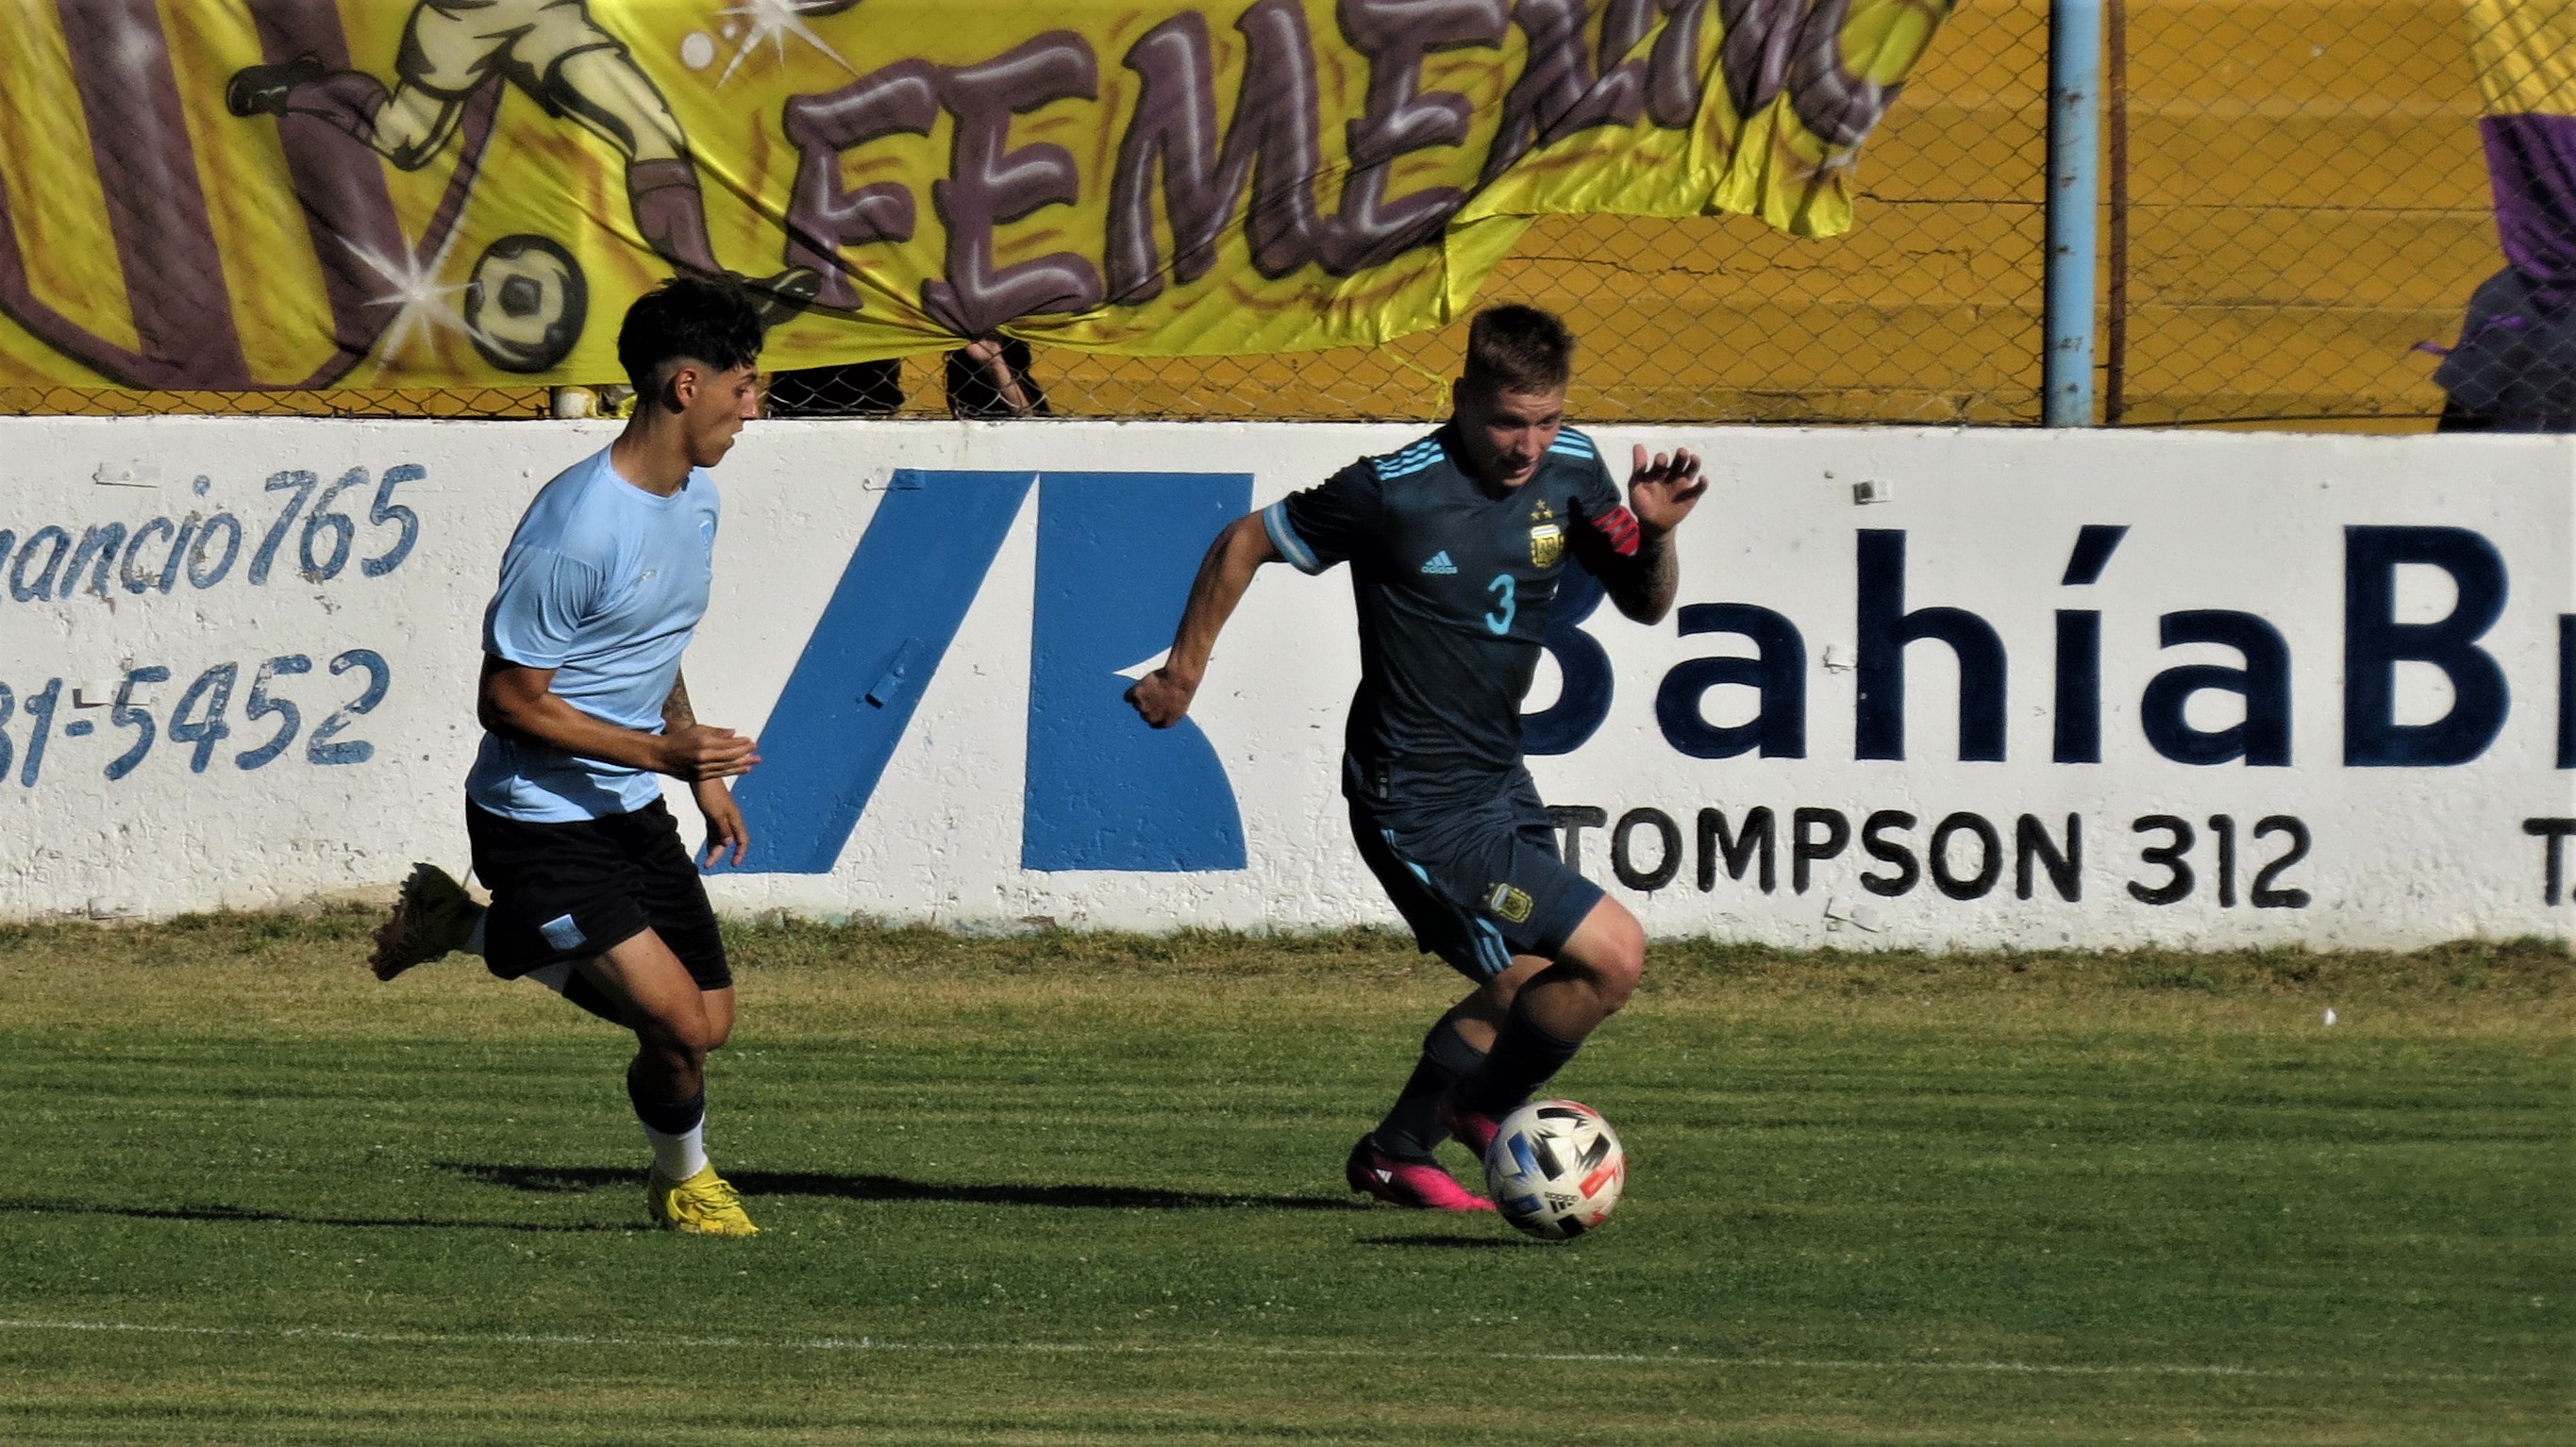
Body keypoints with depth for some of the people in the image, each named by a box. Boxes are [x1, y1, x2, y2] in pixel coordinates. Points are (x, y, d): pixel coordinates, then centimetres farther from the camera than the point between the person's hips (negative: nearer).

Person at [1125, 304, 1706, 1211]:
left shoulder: (1570, 471, -1)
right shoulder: (1394, 491, -20)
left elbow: (1644, 605, 8)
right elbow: (1244, 544, -7)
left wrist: (1655, 532, -13)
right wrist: (1183, 673, -1)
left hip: (1497, 784, 8)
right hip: (1419, 804, -8)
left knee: (1527, 991, 21)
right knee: (1612, 954, -13)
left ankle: (1395, 1154, 38)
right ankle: (1481, 1109, 10)